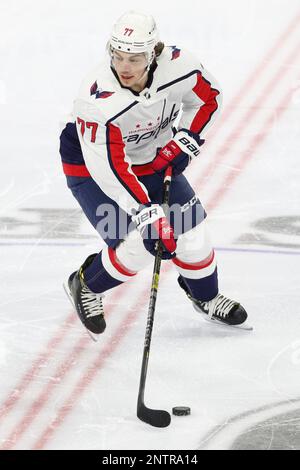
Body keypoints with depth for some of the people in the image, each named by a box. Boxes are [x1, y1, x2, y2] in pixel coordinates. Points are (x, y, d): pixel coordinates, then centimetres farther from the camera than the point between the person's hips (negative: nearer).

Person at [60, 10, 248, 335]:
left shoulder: (178, 66, -25)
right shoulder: (98, 100, -38)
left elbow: (208, 98, -2)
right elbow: (108, 167, -35)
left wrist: (185, 140, -12)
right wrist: (146, 212, -38)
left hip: (151, 158, 5)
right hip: (92, 167, -5)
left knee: (190, 227, 3)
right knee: (137, 245, -16)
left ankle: (205, 296, 33)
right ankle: (86, 286, 15)